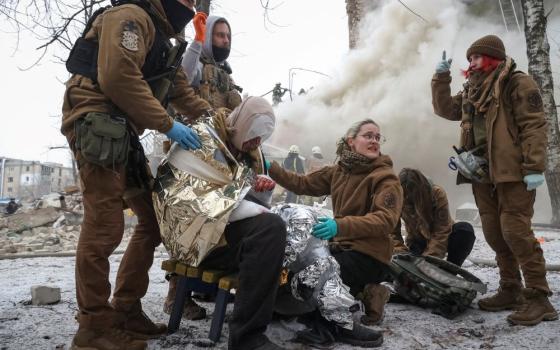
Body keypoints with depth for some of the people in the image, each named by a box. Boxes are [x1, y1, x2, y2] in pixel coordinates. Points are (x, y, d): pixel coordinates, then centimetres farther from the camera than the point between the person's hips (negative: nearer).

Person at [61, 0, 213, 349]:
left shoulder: (162, 42, 26)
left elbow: (185, 95, 25)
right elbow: (118, 77, -20)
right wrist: (168, 125, -18)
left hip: (123, 134, 10)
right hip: (97, 123, -10)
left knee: (154, 219, 7)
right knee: (105, 226, -11)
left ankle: (125, 311, 16)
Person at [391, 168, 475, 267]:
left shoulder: (438, 194, -26)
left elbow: (441, 232, -29)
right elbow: (393, 232, -19)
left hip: (442, 238, 0)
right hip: (418, 241, 0)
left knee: (465, 229, -32)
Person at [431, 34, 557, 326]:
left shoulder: (517, 83, -4)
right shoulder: (473, 91, 19)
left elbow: (534, 125, -11)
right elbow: (445, 109, 22)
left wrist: (534, 167, -19)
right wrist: (441, 77, 11)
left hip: (512, 172, -7)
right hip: (482, 173, 8)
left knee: (515, 231, -11)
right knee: (494, 234, 9)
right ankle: (511, 290, 19)